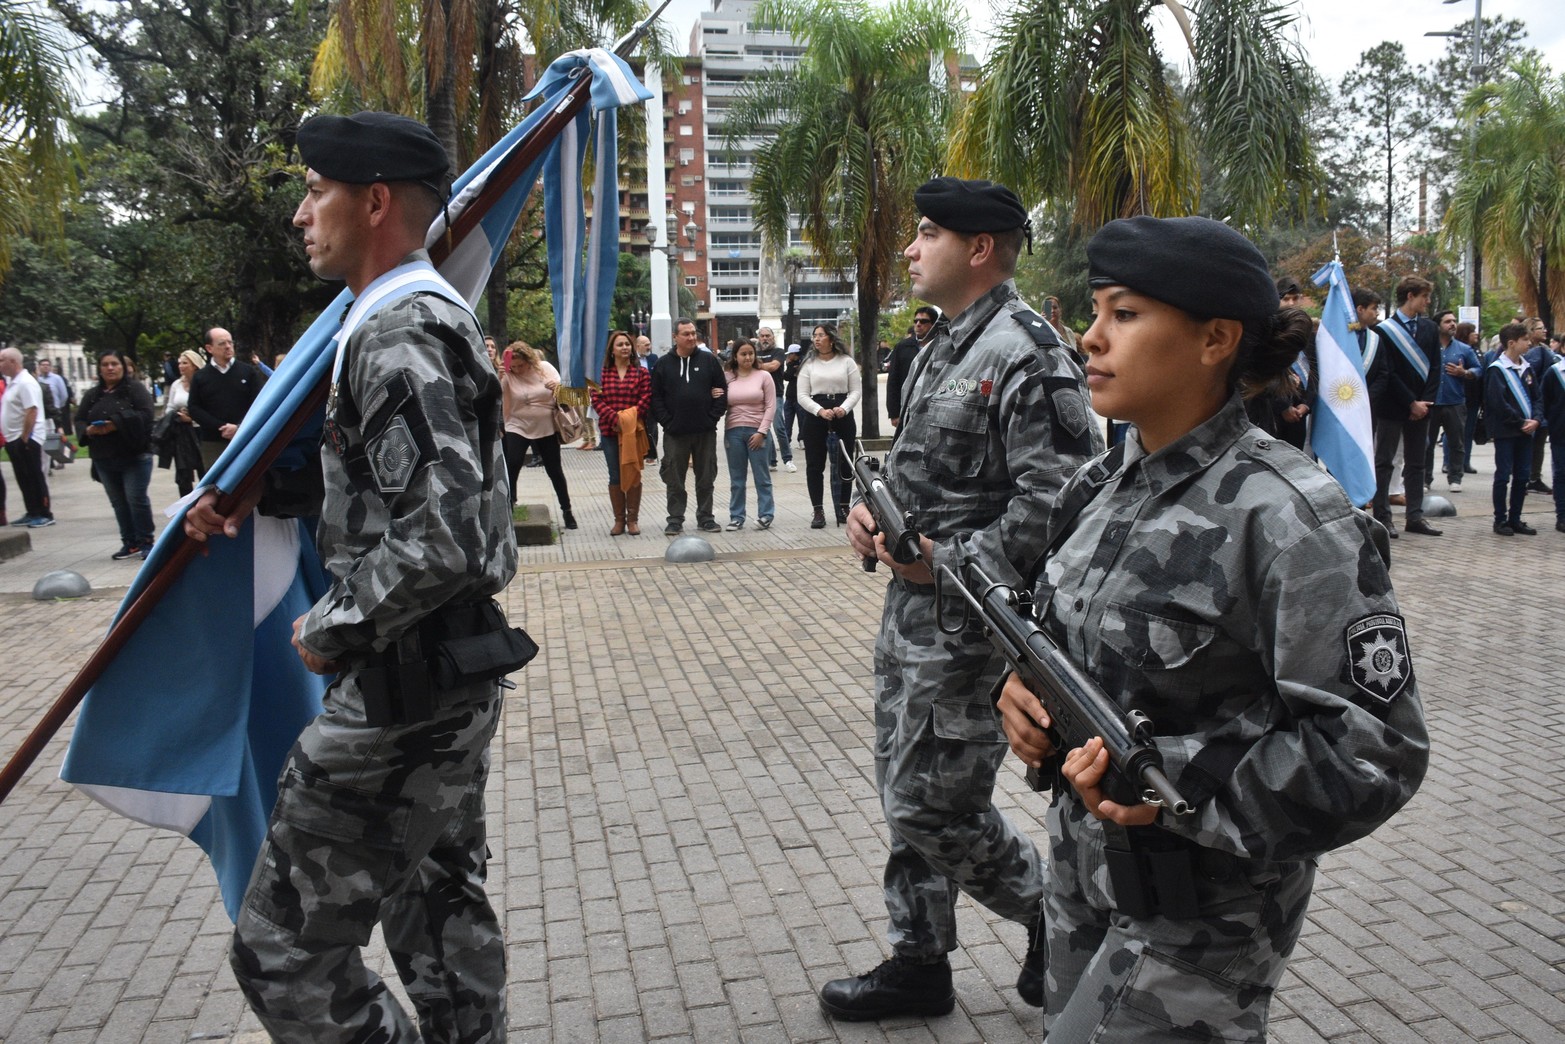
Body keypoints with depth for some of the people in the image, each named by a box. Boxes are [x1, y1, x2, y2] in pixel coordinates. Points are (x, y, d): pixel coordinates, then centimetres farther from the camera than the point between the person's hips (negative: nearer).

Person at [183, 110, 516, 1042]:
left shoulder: (398, 336, -20)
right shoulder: (434, 317, 13)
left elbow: (444, 535, -30)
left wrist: (331, 627, -16)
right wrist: (254, 492, 12)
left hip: (403, 684, -10)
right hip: (458, 673, 10)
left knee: (284, 949, 1)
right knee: (442, 911, 21)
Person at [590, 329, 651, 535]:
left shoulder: (641, 373, 4)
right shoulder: (603, 373, 5)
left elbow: (646, 400, -3)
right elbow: (597, 399, -1)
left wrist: (629, 418, -15)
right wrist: (614, 418, -15)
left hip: (634, 431, -1)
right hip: (610, 431, 1)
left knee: (633, 474, 4)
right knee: (615, 476, 5)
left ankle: (633, 519, 12)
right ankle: (619, 519, 13)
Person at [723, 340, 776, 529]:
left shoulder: (764, 376, 1)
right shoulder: (728, 378, 6)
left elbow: (770, 406, -1)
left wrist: (761, 432, -8)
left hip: (757, 431, -2)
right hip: (733, 432, 2)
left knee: (762, 476, 3)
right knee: (736, 478, 7)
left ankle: (765, 515, 11)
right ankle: (736, 517, 14)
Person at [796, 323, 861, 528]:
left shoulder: (847, 361, 4)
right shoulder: (809, 364, 6)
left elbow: (856, 390, 2)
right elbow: (802, 395, 1)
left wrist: (844, 408, -15)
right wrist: (820, 411, -14)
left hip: (843, 417, 0)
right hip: (814, 417, 0)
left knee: (844, 464, 4)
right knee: (814, 465, 0)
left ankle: (843, 507, 16)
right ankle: (818, 511, 5)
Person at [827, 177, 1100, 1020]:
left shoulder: (1028, 355, -17)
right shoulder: (941, 349, 14)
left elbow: (1057, 501, -23)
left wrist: (949, 564, -21)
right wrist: (872, 515, 5)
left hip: (969, 623, -9)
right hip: (912, 606, 10)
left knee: (935, 805, -2)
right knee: (908, 796, 15)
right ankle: (919, 964, 30)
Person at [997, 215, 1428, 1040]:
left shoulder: (1282, 515, -21)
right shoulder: (1101, 486, 2)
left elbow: (1375, 750, -21)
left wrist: (1177, 781, -28)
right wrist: (1021, 683, -5)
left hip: (1200, 915, -7)